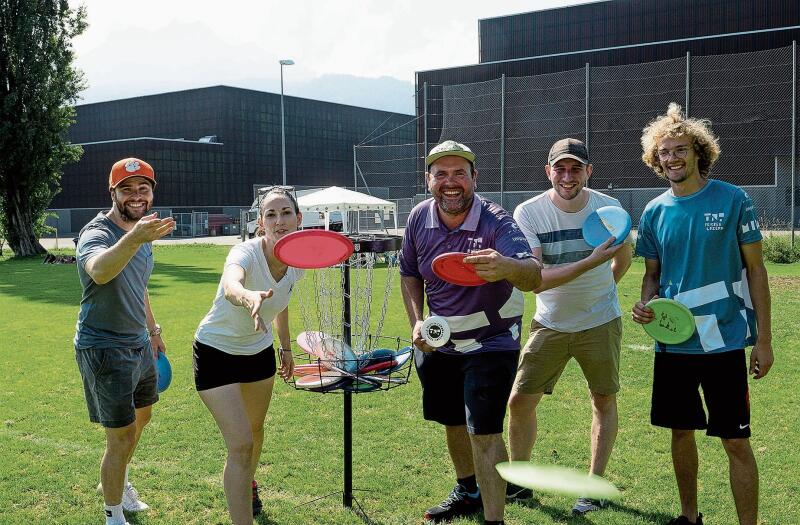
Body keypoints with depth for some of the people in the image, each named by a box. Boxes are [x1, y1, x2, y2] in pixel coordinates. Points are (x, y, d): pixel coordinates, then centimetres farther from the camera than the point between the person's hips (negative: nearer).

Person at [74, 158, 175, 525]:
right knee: (122, 437, -4)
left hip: (139, 344, 9)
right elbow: (99, 272, -47)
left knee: (141, 416, 23)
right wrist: (133, 239, -64)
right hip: (104, 348, -9)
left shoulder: (142, 233, 6)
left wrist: (153, 330, 26)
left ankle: (118, 484, 46)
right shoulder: (96, 233, -21)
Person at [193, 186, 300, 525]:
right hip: (216, 352, -6)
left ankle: (247, 485, 55)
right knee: (240, 444, -14)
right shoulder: (246, 253, -32)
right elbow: (230, 286, -57)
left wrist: (285, 347, 15)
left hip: (259, 351, 6)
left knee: (255, 431, 24)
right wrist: (249, 297, -79)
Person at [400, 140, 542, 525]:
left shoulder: (496, 222, -24)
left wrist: (507, 267, -63)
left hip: (490, 344, -5)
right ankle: (468, 492, 45)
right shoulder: (419, 218, -8)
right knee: (453, 422, 21)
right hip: (438, 342, 6)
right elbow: (410, 274, 9)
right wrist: (416, 322, -5)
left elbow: (534, 277, -40)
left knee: (484, 432, -13)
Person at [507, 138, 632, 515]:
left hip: (600, 323, 1)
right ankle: (518, 481, 20)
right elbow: (535, 281, -25)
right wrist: (590, 262, -34)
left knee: (604, 400, 6)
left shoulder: (609, 208, -9)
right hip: (549, 325, 0)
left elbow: (623, 259, 12)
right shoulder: (528, 213, -15)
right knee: (519, 402, 0)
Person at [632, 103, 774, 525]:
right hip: (673, 341, 4)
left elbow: (755, 269, -2)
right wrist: (644, 304, -8)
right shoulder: (654, 212, 5)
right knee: (681, 431, 14)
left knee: (736, 441, 0)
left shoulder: (732, 200, -5)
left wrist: (763, 339, -5)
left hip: (723, 339, -4)